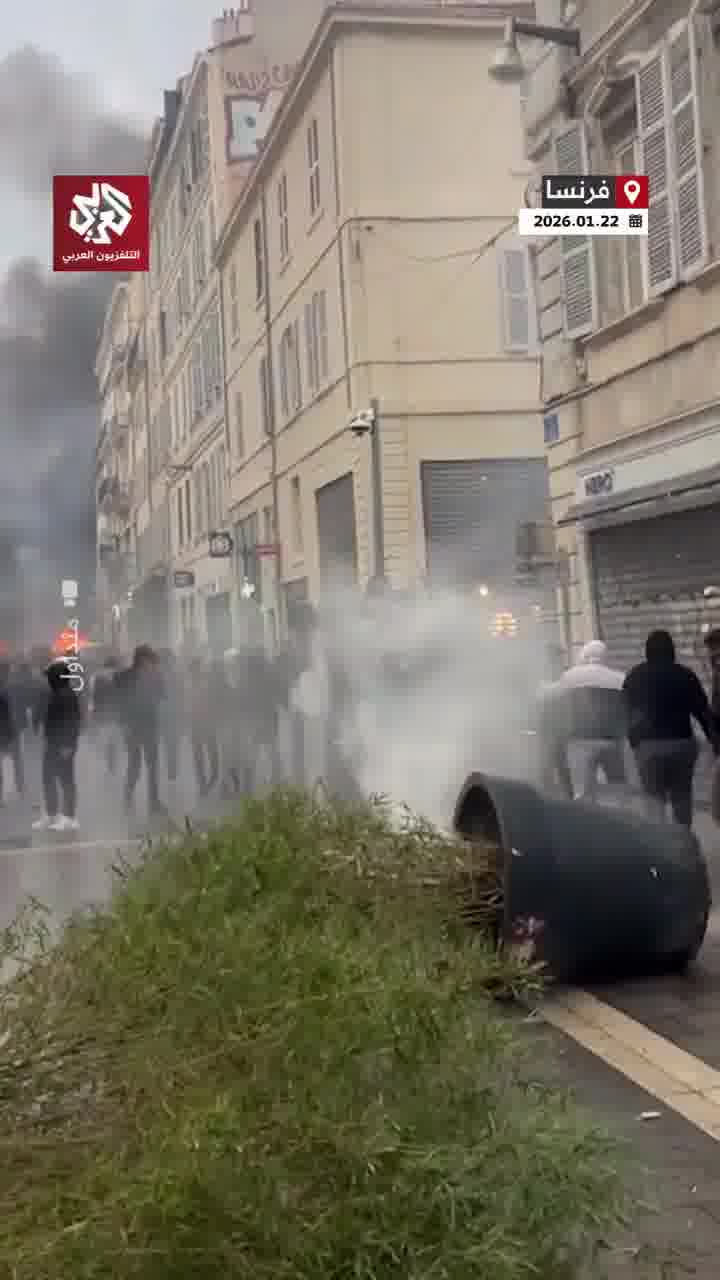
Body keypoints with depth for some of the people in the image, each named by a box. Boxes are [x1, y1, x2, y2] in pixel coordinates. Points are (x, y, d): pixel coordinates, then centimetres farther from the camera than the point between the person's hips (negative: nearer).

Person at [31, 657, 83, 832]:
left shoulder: (68, 695, -17)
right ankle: (51, 815, 22)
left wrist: (67, 745, -24)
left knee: (65, 779, -5)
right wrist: (48, 741, 19)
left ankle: (69, 817, 1)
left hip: (63, 744, -10)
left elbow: (73, 722, -22)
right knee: (48, 778, 14)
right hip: (53, 743, 10)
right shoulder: (55, 694, 14)